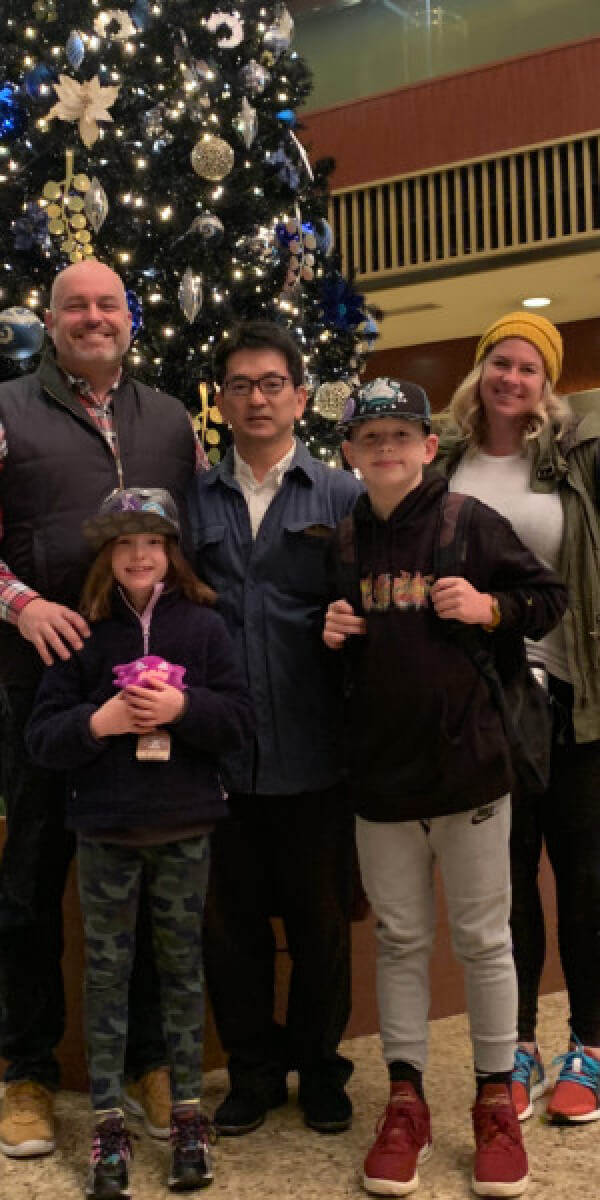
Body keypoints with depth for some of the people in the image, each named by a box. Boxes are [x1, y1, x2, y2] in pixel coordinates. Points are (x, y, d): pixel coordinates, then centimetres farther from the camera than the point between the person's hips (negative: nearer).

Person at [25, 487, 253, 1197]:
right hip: (105, 829, 0)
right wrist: (98, 722, -20)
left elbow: (240, 720, -3)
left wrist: (183, 706, -19)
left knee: (182, 964, 10)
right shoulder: (83, 632, -1)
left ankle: (187, 1112, 21)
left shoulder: (202, 625, 0)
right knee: (106, 970, 6)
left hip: (184, 826, 0)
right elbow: (42, 736, -2)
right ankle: (108, 1121, 15)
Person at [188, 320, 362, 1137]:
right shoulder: (193, 500, 7)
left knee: (321, 918, 10)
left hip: (312, 753, -1)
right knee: (232, 918, 11)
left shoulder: (342, 497, 3)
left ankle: (319, 1064, 30)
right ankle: (253, 1068, 29)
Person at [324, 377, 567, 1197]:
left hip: (467, 762, -3)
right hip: (379, 769, 4)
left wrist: (491, 608, -17)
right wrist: (329, 634, -2)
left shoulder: (471, 523, -4)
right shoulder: (342, 543, 8)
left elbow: (550, 599, 0)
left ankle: (496, 1101, 23)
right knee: (400, 940, 12)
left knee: (482, 939, 8)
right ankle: (405, 1103, 24)